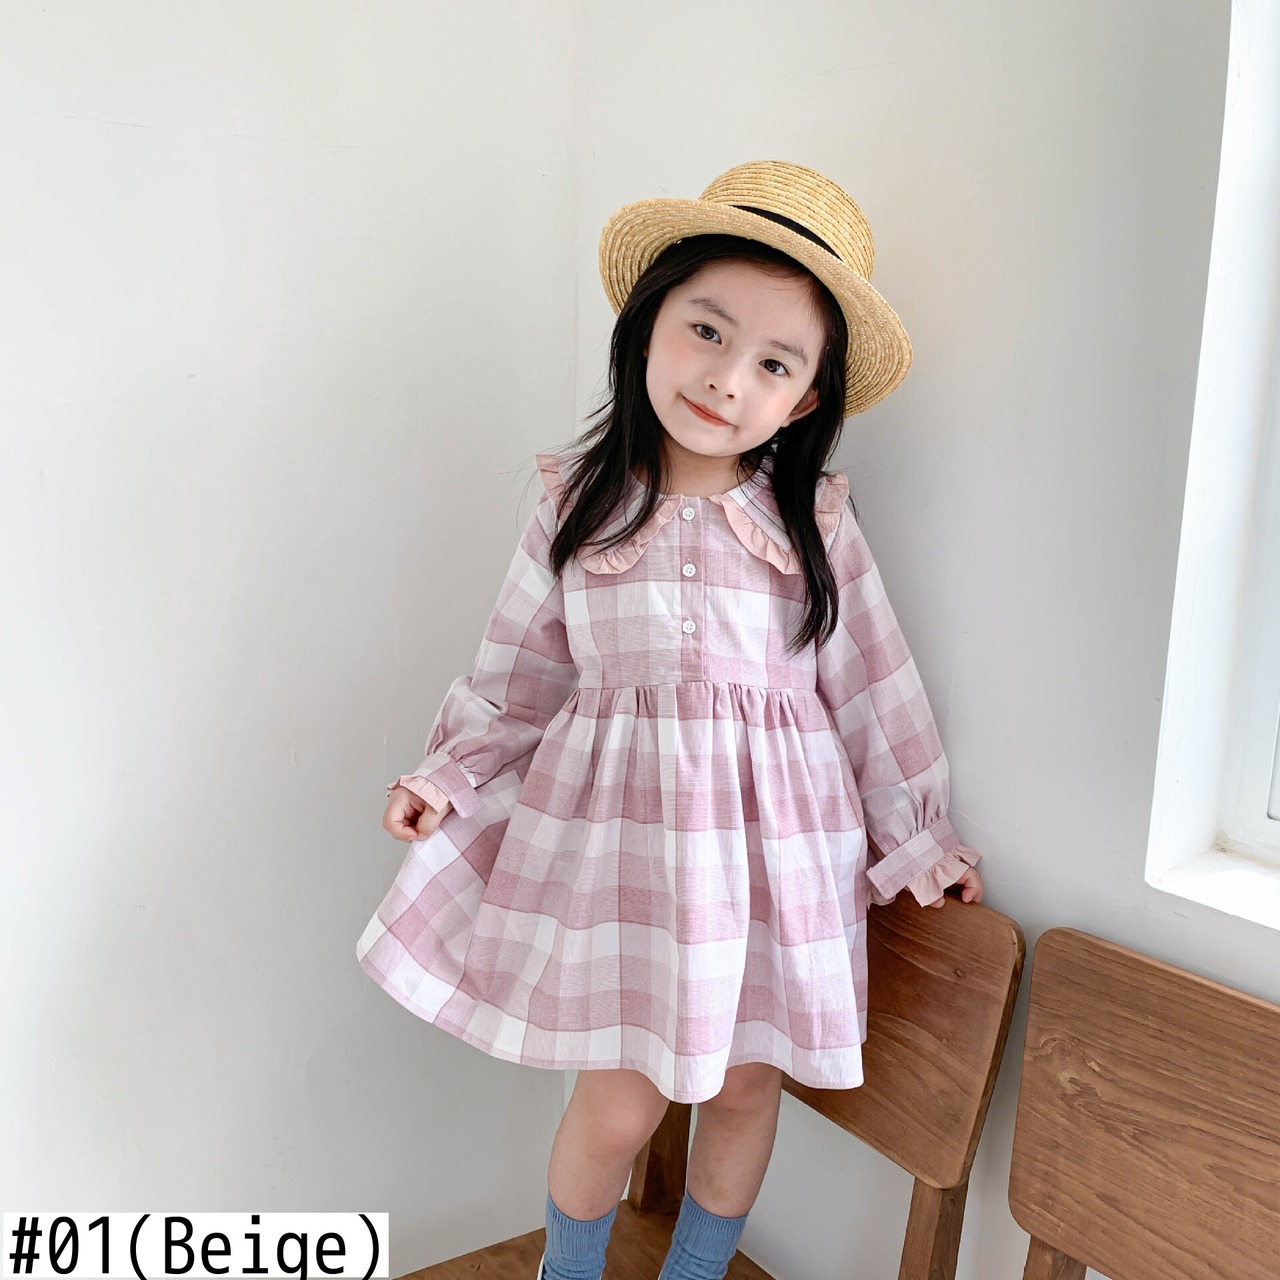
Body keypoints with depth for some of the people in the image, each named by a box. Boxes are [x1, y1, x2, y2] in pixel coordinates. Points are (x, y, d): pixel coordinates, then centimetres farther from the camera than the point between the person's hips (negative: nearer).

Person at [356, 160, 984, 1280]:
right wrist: (449, 779, 1)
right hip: (618, 822, -1)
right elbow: (519, 672, 8)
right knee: (620, 1103, 2)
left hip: (772, 834, 2)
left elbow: (872, 689, 5)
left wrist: (917, 835, 10)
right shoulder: (580, 505, -1)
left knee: (745, 1085, 15)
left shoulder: (815, 523, -2)